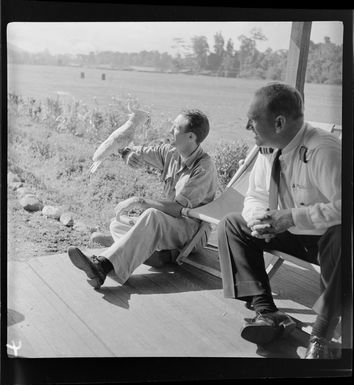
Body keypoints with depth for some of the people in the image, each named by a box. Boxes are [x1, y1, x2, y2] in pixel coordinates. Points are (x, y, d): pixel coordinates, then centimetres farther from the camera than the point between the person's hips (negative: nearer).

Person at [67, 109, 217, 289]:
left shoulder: (204, 168, -17)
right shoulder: (170, 152, 4)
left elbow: (178, 208, -24)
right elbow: (135, 151, 13)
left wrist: (140, 201, -23)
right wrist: (131, 154, -13)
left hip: (193, 229, -8)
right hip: (166, 224, 8)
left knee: (153, 215, -37)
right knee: (117, 223, -8)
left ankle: (104, 264, -49)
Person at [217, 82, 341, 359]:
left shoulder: (323, 151, -27)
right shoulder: (269, 151, -4)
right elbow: (255, 197, 6)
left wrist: (293, 216, -33)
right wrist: (259, 218, -18)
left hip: (328, 238, -7)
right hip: (289, 233, 8)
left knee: (339, 239, -41)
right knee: (232, 226, -2)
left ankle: (321, 337, -26)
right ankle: (267, 311, -12)